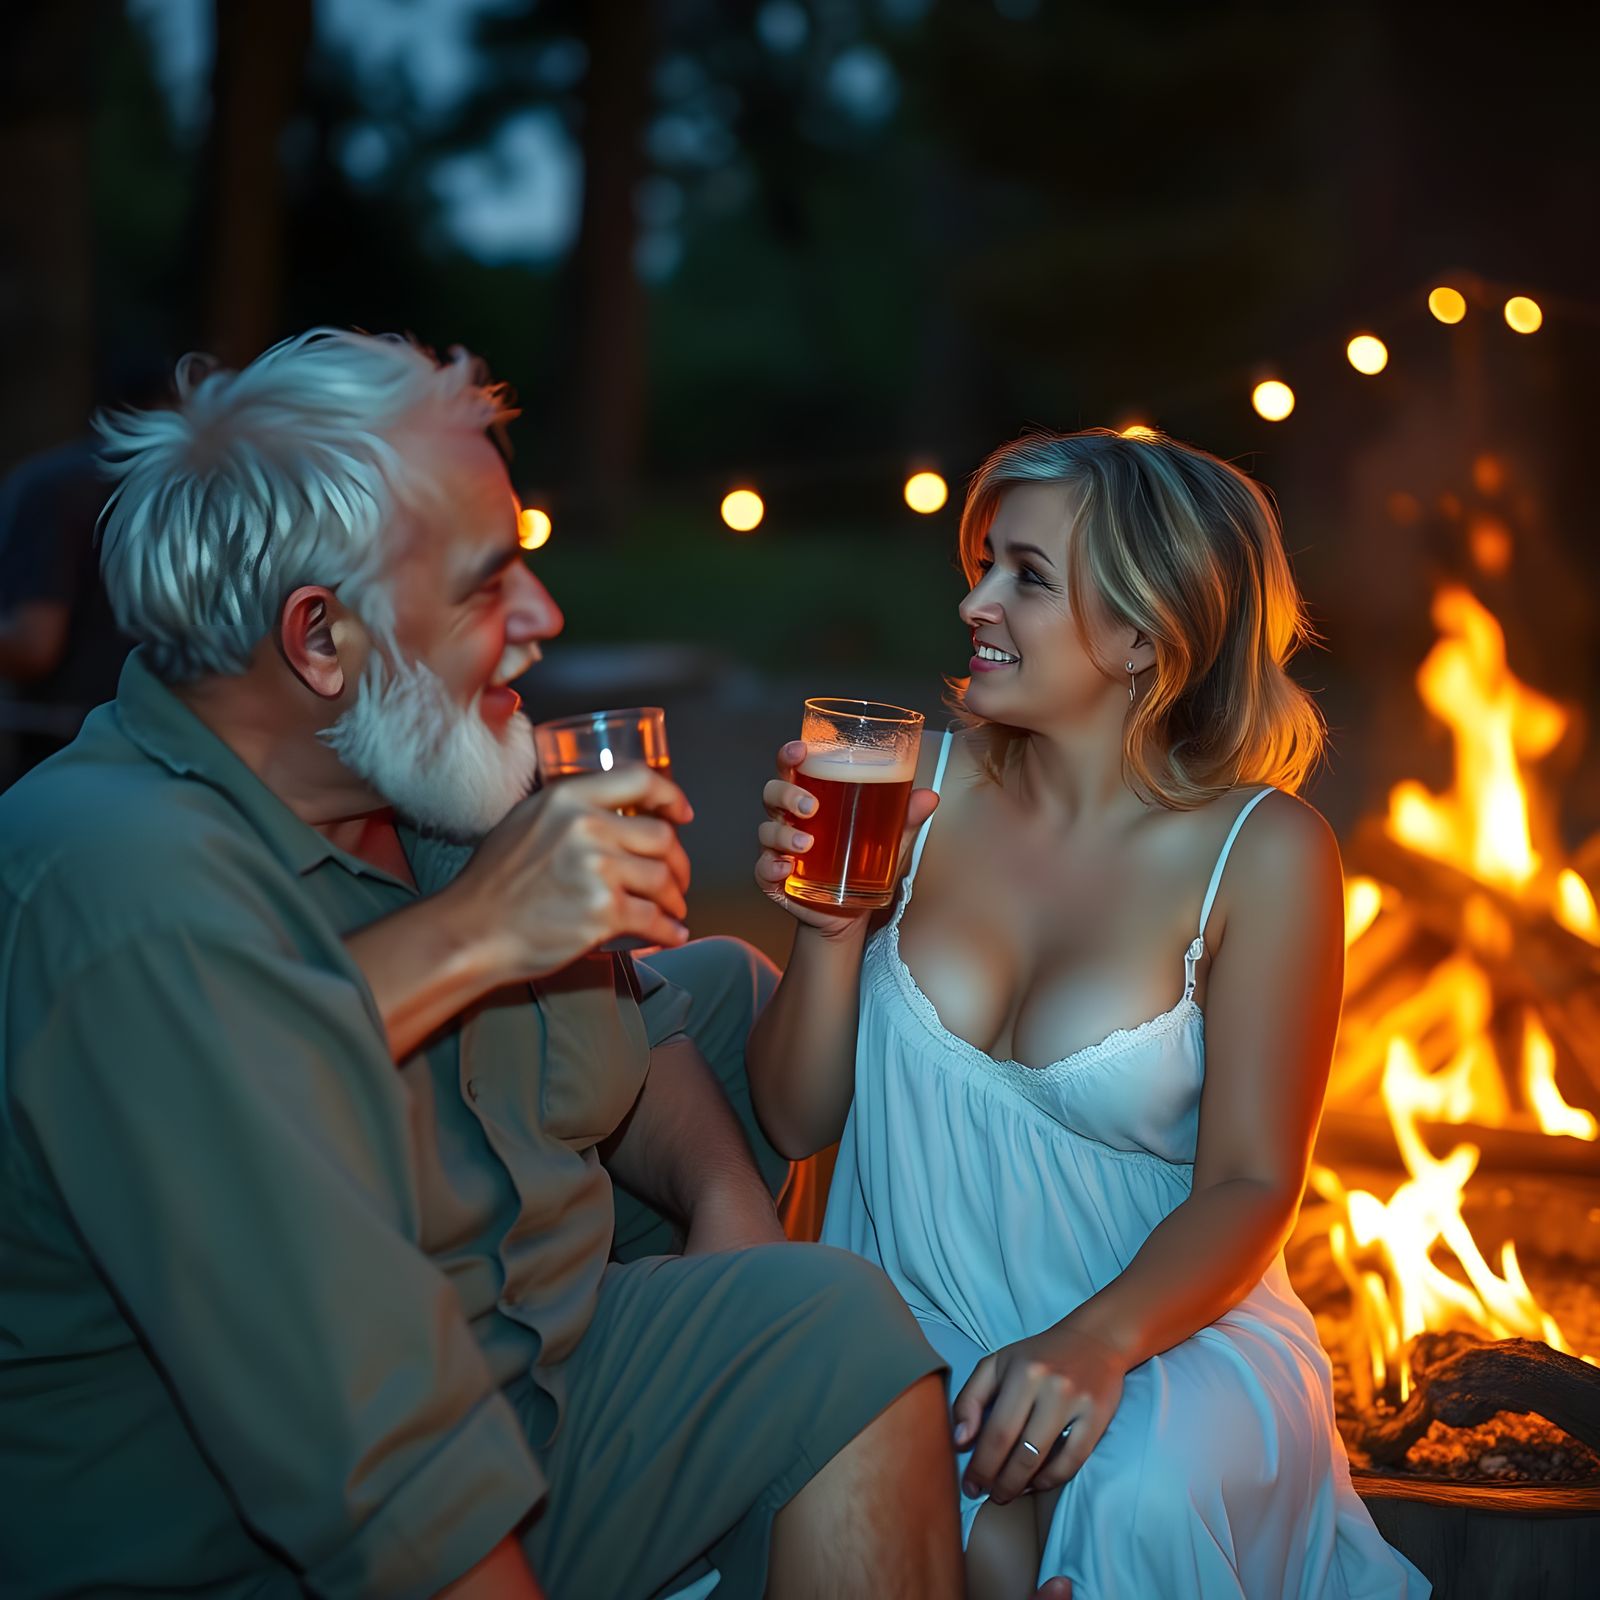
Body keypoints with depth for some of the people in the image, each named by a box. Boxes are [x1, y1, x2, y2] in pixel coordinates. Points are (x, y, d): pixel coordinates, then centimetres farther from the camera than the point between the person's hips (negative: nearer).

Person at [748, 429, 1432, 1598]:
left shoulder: (1261, 854, -7)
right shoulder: (927, 785, 0)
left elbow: (1250, 1187, -7)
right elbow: (799, 1123, 4)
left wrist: (1097, 1340, -25)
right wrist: (829, 931, -14)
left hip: (1166, 1328, -1)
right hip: (908, 1320, 1)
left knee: (1133, 1502, -33)